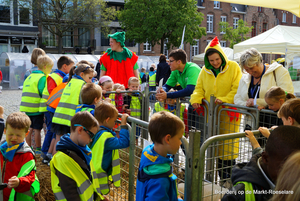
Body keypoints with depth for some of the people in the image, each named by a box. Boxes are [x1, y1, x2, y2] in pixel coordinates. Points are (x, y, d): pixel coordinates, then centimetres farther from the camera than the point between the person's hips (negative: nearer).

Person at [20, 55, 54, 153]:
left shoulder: (29, 77, 15)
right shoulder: (42, 77, -12)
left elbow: (26, 92, 17)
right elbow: (44, 93, -19)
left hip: (26, 108, 8)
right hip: (36, 109, -8)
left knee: (29, 129, 14)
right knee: (37, 129, 1)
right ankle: (38, 150, 9)